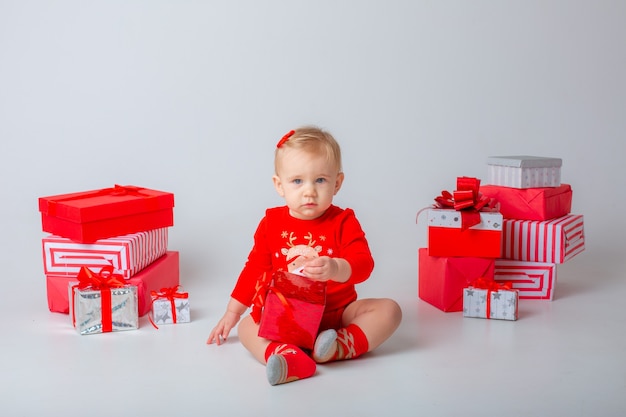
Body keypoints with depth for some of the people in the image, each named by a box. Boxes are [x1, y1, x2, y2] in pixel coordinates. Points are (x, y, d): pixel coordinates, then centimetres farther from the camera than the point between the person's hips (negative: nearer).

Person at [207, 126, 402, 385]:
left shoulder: (343, 221, -4)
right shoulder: (272, 223, 2)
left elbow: (363, 264, -18)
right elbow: (255, 269, 10)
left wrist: (336, 269, -40)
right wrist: (232, 312, 10)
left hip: (338, 312, 0)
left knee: (388, 309, -20)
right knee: (247, 327, -25)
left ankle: (343, 346, -38)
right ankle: (286, 358, -51)